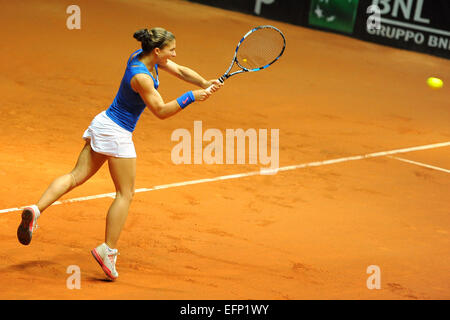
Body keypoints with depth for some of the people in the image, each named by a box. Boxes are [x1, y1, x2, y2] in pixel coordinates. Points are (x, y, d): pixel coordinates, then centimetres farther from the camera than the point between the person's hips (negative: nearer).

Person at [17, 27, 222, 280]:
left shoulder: (143, 57, 3)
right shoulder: (141, 77, -24)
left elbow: (180, 71, 11)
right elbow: (161, 111, -21)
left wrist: (205, 83, -3)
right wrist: (192, 97, -20)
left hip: (104, 123, 9)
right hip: (117, 134, -9)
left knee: (77, 176, 6)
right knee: (126, 193, 1)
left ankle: (36, 210, -10)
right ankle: (108, 250, 0)